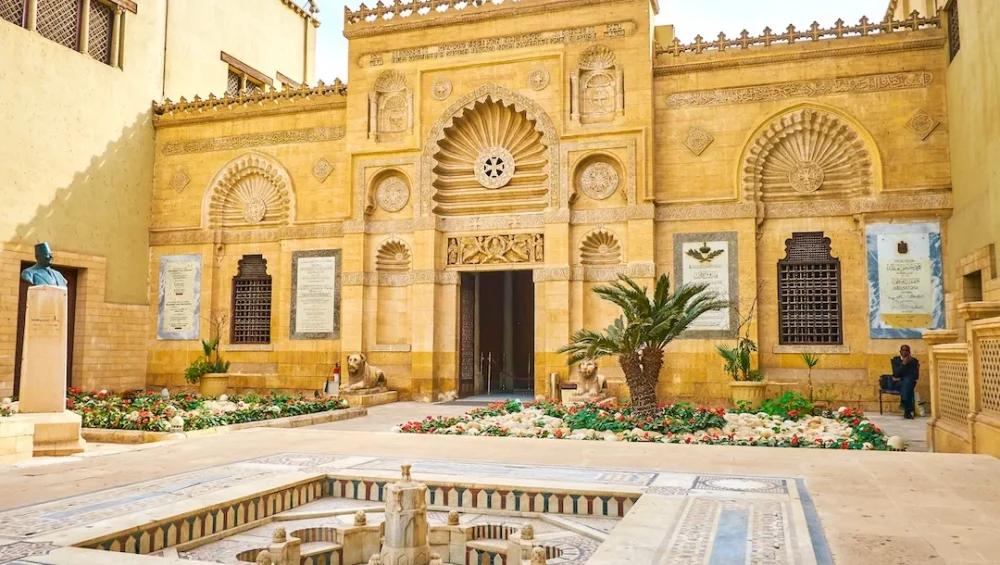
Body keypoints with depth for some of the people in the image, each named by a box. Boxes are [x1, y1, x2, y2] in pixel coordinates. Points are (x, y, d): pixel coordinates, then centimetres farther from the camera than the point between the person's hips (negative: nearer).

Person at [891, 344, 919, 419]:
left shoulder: (914, 361, 11)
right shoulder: (895, 360, 10)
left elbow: (916, 376, -1)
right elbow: (896, 374, -4)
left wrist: (901, 378, -10)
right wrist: (903, 363, -14)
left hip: (909, 382, 0)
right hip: (898, 383, 0)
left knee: (907, 380, -37)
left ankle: (903, 402, -53)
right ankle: (908, 411, -48)